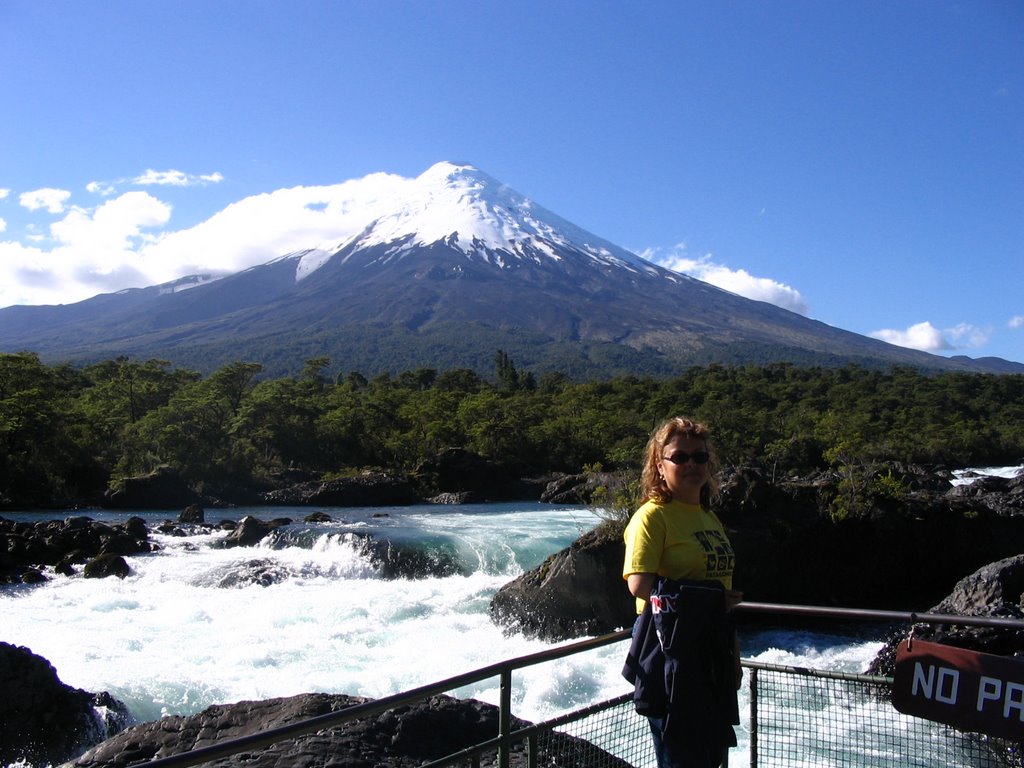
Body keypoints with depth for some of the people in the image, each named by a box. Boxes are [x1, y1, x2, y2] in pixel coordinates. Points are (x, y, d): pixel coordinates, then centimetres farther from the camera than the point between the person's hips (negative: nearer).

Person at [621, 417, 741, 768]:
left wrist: (733, 652, 20)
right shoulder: (653, 515, -11)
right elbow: (639, 584, -22)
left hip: (712, 647, 8)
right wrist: (704, 597, -16)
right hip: (672, 648, -8)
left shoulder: (709, 518, 16)